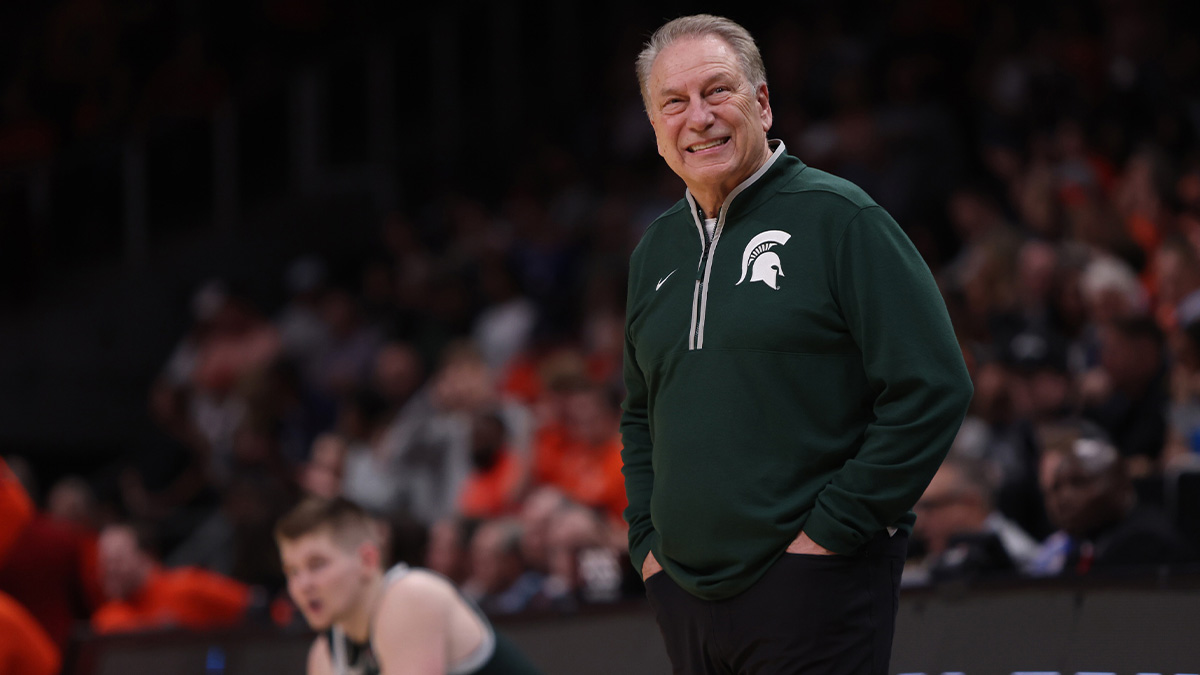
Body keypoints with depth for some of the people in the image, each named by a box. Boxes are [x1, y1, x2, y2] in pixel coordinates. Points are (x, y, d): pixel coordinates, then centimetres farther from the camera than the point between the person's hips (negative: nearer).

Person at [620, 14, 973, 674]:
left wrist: (831, 529, -13)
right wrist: (648, 539, 12)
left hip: (813, 592, -6)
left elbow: (934, 390, -12)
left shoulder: (837, 217, -6)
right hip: (685, 596, 6)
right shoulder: (657, 249, 14)